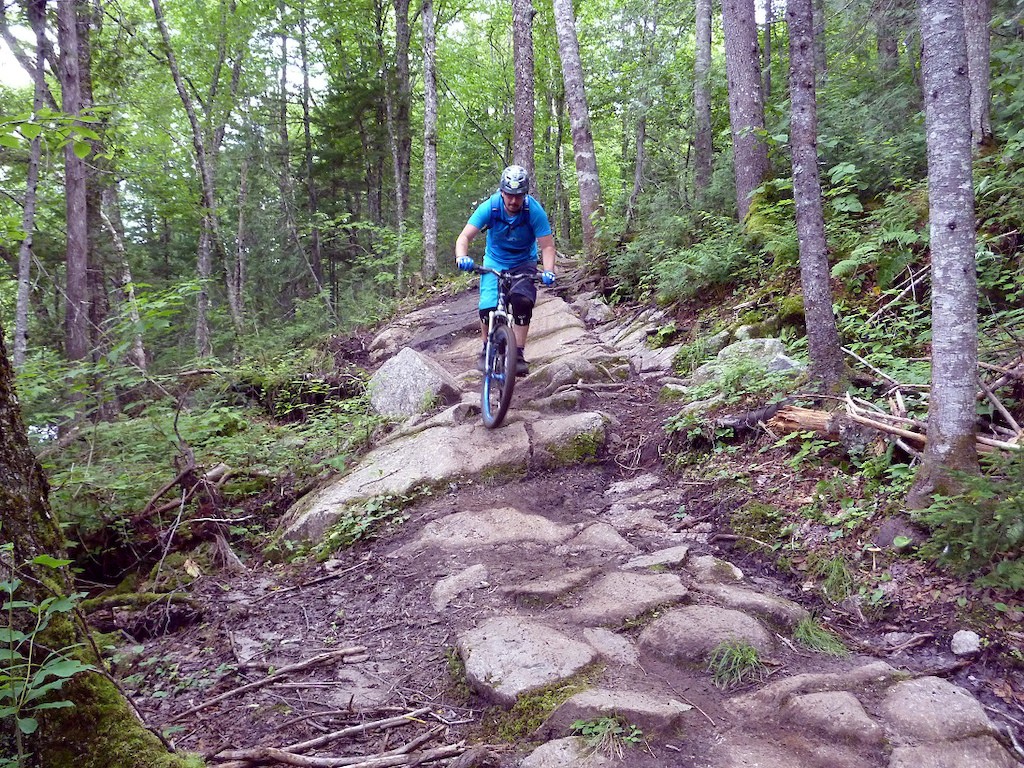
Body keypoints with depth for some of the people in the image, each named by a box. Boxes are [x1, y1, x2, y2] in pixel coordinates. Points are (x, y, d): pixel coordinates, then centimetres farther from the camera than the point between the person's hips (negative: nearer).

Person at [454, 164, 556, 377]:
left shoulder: (534, 210, -23)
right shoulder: (490, 206, -21)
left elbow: (547, 246, -22)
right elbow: (465, 236, -24)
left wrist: (548, 271, -40)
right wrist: (462, 257, -45)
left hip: (524, 264, -1)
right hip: (495, 262, 1)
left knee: (523, 301, -27)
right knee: (487, 309, -17)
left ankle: (518, 354, -15)